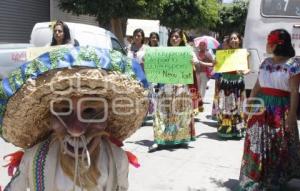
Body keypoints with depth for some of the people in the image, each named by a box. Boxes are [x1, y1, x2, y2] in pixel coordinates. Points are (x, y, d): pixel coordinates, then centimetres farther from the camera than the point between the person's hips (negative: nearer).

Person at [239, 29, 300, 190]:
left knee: (280, 146, 5)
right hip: (262, 106, 6)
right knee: (258, 144, 9)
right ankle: (256, 176, 24)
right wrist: (249, 105, 12)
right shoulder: (266, 62, 10)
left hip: (281, 109, -5)